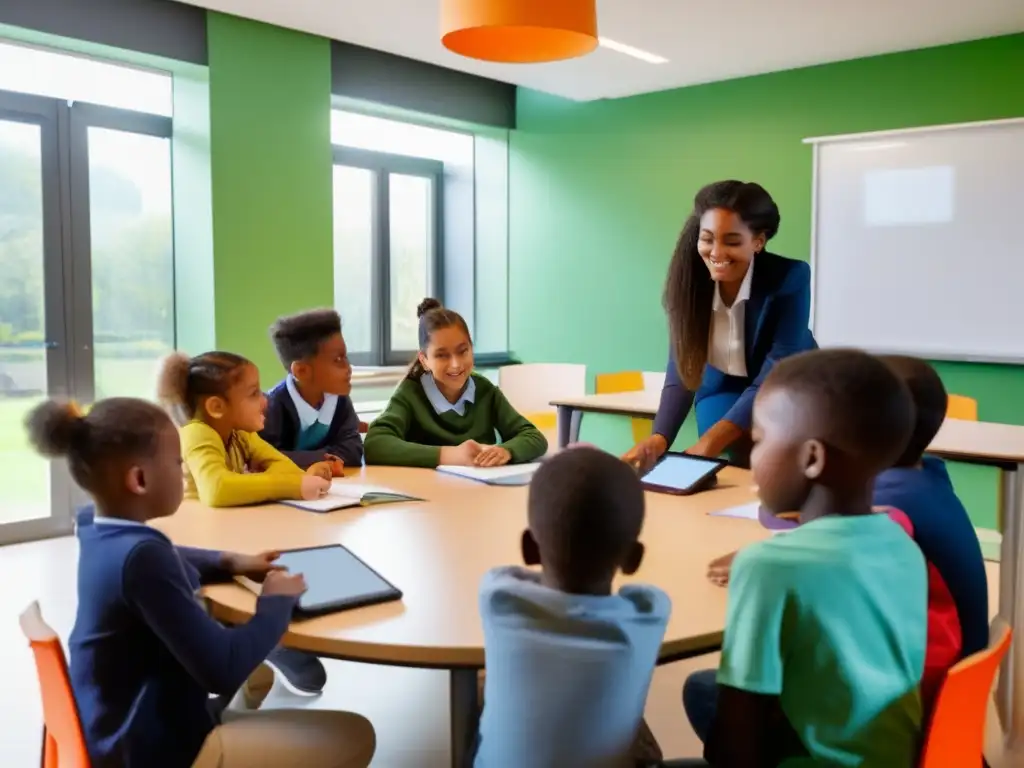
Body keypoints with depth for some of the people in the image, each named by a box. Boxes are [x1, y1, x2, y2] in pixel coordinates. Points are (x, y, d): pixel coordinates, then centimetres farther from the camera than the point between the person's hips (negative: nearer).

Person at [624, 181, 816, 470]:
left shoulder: (790, 278, -26)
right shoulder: (689, 278, -17)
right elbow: (682, 369, -20)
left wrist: (709, 442, -44)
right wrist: (659, 438, -40)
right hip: (720, 405, 3)